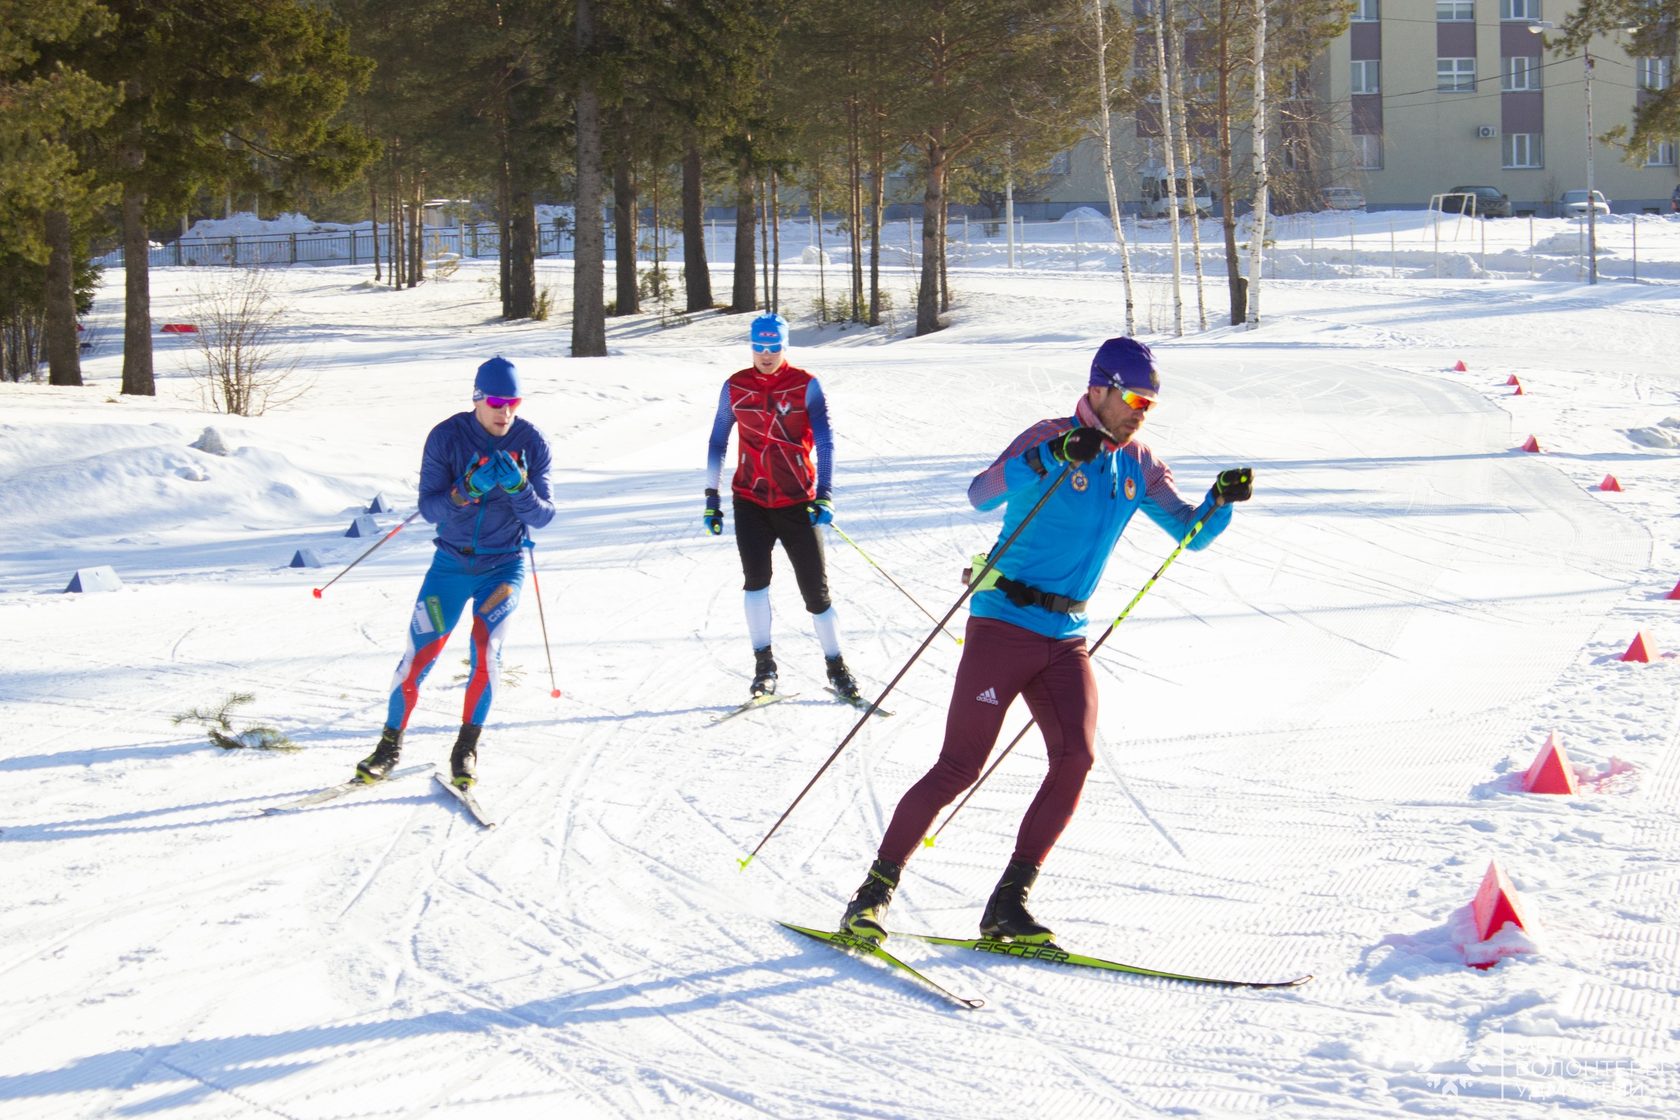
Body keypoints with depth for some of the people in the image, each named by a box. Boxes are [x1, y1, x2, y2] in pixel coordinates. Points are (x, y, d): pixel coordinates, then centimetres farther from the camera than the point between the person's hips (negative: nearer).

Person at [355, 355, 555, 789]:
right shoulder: (446, 437, -12)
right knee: (421, 652, -4)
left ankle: (468, 745, 2)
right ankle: (390, 744, 12)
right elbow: (429, 508, -14)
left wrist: (519, 488, -28)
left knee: (486, 649, -16)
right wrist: (467, 491, -32)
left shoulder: (531, 442, -9)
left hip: (504, 565, 0)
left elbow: (543, 515, -9)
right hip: (452, 562, 0)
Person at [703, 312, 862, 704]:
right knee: (756, 579, -17)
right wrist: (711, 498, 9)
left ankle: (837, 670, 15)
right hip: (751, 500, 1)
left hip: (797, 503, -1)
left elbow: (824, 440, -11)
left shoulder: (806, 385, -5)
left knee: (816, 590, 0)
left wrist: (825, 493, -23)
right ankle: (764, 664, -5)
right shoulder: (735, 387, 4)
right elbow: (718, 441, 12)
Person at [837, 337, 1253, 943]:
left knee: (1075, 758, -13)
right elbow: (981, 494, -25)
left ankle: (1009, 903, -6)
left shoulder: (1138, 465, 11)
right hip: (1003, 624, -6)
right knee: (960, 766, -8)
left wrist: (1221, 501, -6)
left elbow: (1190, 533, 15)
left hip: (1065, 639, 6)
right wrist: (1051, 457, -38)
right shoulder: (1050, 438, -9)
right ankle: (876, 888, 3)